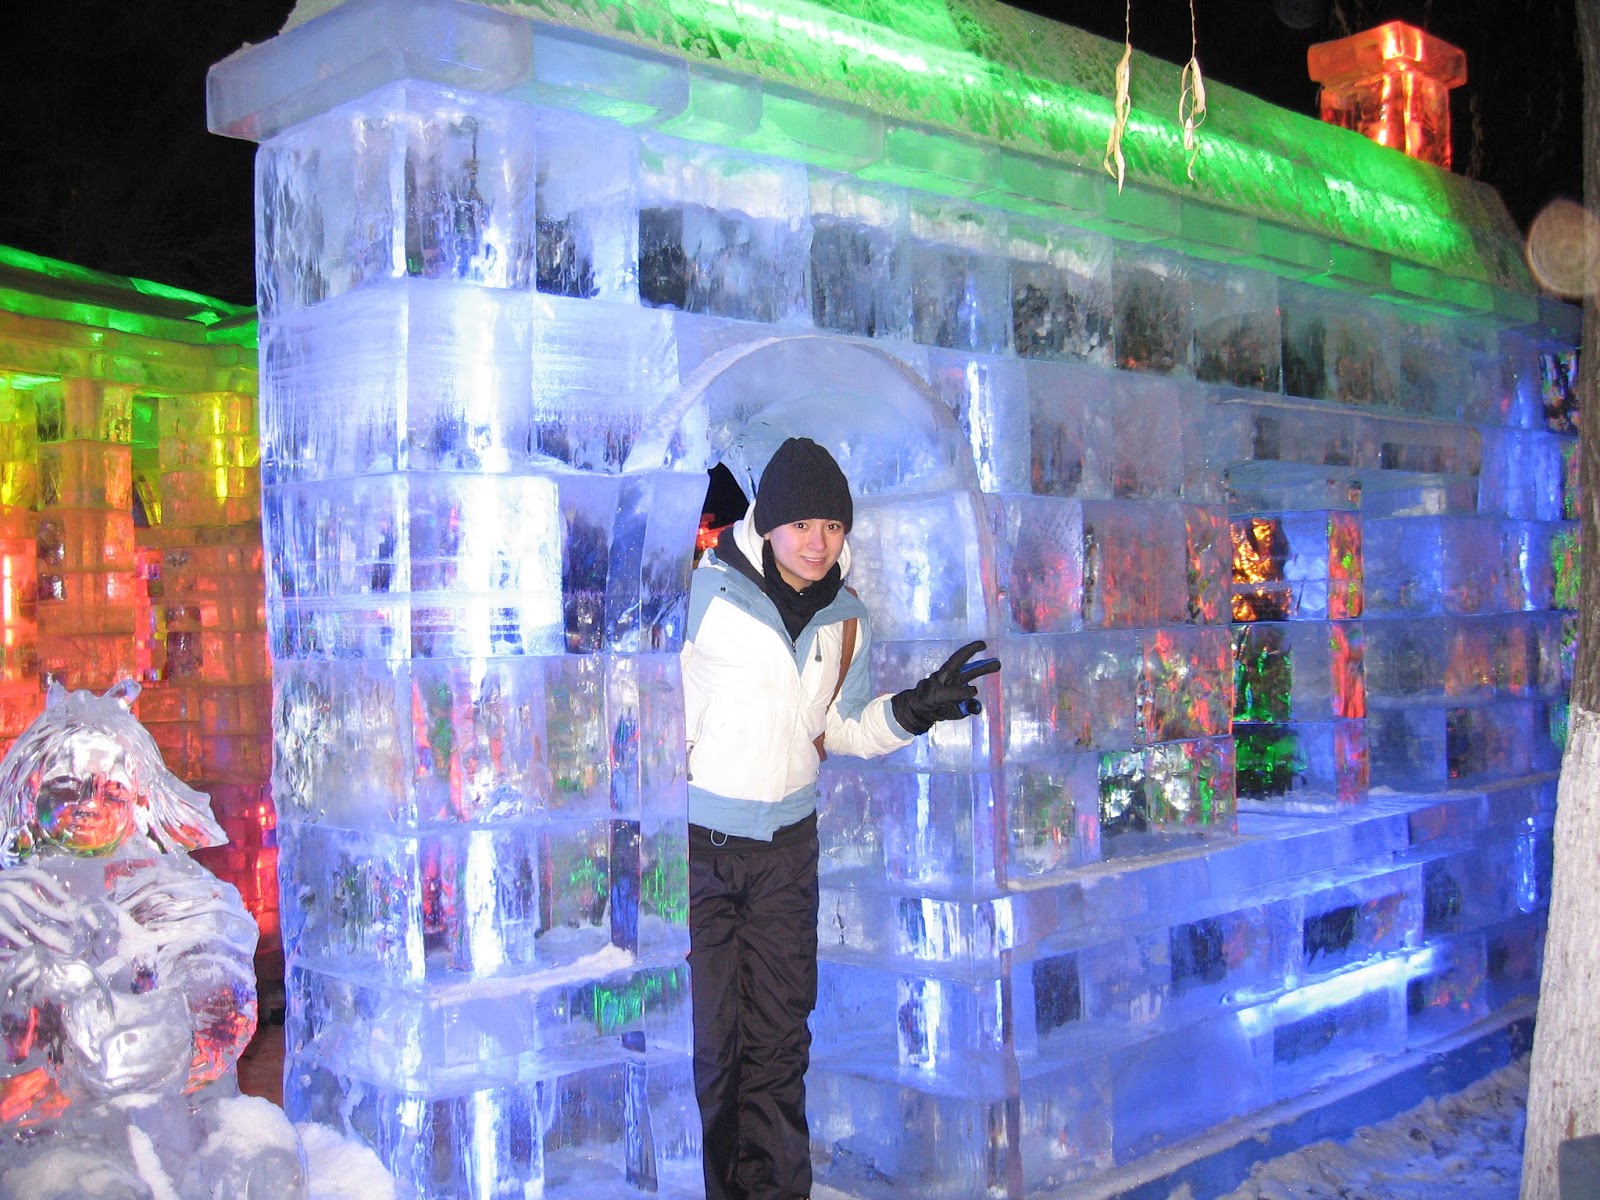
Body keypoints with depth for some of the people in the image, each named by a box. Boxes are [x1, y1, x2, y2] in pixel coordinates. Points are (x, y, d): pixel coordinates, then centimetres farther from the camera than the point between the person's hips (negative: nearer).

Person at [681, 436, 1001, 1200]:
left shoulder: (846, 619, 4)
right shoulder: (705, 592, -14)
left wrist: (914, 709, -2)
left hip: (787, 846, 5)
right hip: (696, 843, -4)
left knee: (778, 1042, 12)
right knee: (703, 1045, 1)